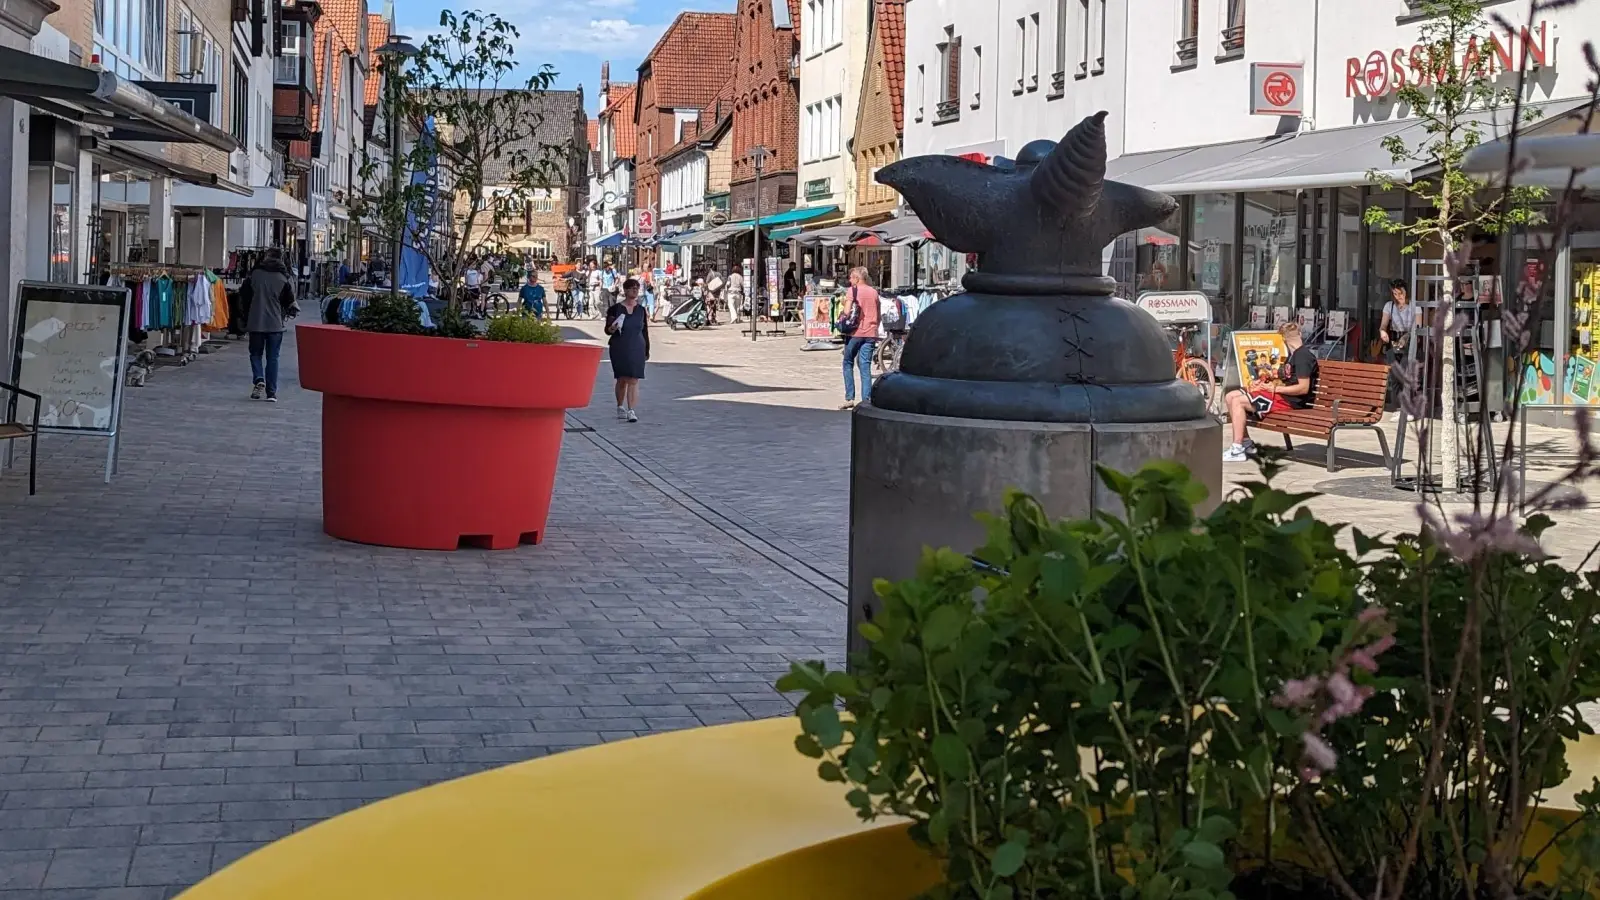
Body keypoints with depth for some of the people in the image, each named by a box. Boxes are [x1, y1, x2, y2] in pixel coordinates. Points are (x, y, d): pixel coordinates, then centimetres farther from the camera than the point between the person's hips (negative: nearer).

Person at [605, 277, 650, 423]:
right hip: (619, 349, -1)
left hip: (636, 350, 1)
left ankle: (631, 411, -13)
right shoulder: (616, 308, -2)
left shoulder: (641, 310, 7)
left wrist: (647, 350, 11)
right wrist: (612, 328, -22)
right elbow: (607, 330, 1)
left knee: (633, 380, -9)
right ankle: (620, 407, 28)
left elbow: (645, 331, 12)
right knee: (621, 380, 8)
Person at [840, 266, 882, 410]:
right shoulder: (874, 292, 11)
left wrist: (842, 319, 7)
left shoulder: (853, 290, -4)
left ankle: (849, 398, 5)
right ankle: (866, 399, -5)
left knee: (848, 364, 10)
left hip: (855, 332, -4)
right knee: (865, 367, 3)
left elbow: (847, 312, -12)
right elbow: (878, 315, 13)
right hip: (870, 333, 4)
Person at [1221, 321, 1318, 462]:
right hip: (1282, 395, 10)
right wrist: (1262, 381, 10)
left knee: (1238, 401, -18)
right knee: (1231, 396, 5)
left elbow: (1303, 388, -22)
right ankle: (1246, 443, 5)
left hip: (1290, 401, -10)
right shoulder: (1295, 353, 17)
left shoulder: (1302, 356, -15)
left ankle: (1237, 450, -17)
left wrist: (1275, 388, -15)